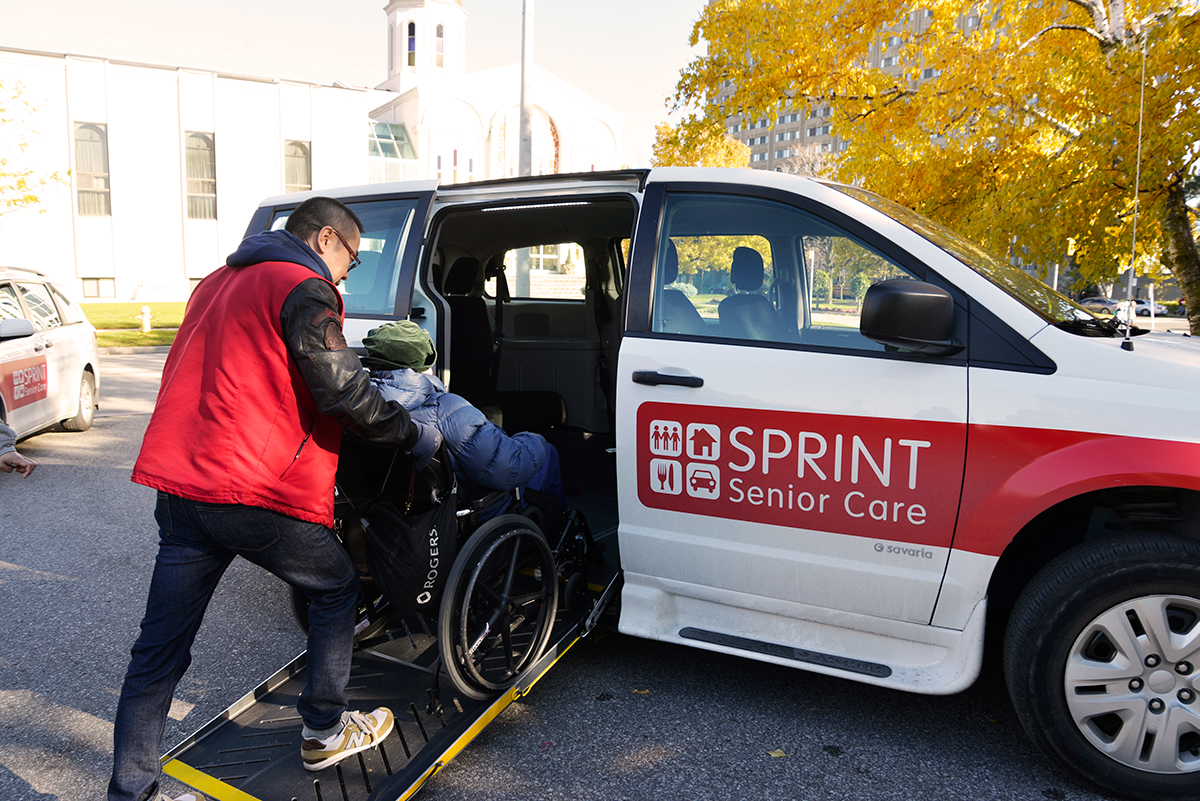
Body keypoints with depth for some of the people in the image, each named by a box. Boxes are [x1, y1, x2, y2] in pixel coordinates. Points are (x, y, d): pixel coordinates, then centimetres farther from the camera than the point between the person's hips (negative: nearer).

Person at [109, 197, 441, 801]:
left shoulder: (219, 282, 22)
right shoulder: (303, 289, -7)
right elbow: (342, 391, -15)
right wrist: (413, 435, -2)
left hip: (178, 484, 9)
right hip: (252, 492, -8)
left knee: (160, 645, 12)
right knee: (336, 587, 15)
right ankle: (324, 733, 26)